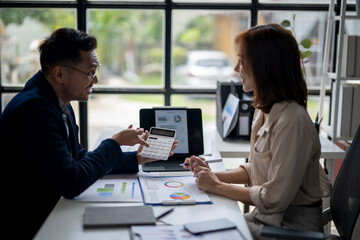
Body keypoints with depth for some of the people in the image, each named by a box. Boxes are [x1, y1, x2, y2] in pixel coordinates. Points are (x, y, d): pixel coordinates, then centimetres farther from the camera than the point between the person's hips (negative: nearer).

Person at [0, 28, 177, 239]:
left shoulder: (60, 103, 6)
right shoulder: (32, 109, -24)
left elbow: (80, 158, 15)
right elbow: (72, 183, -25)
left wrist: (136, 158, 6)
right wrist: (115, 143, -13)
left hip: (54, 211, 9)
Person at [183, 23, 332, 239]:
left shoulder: (291, 120, -25)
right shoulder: (265, 110, 5)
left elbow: (274, 199, -24)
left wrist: (218, 187, -14)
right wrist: (212, 175, 3)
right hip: (266, 216, 8)